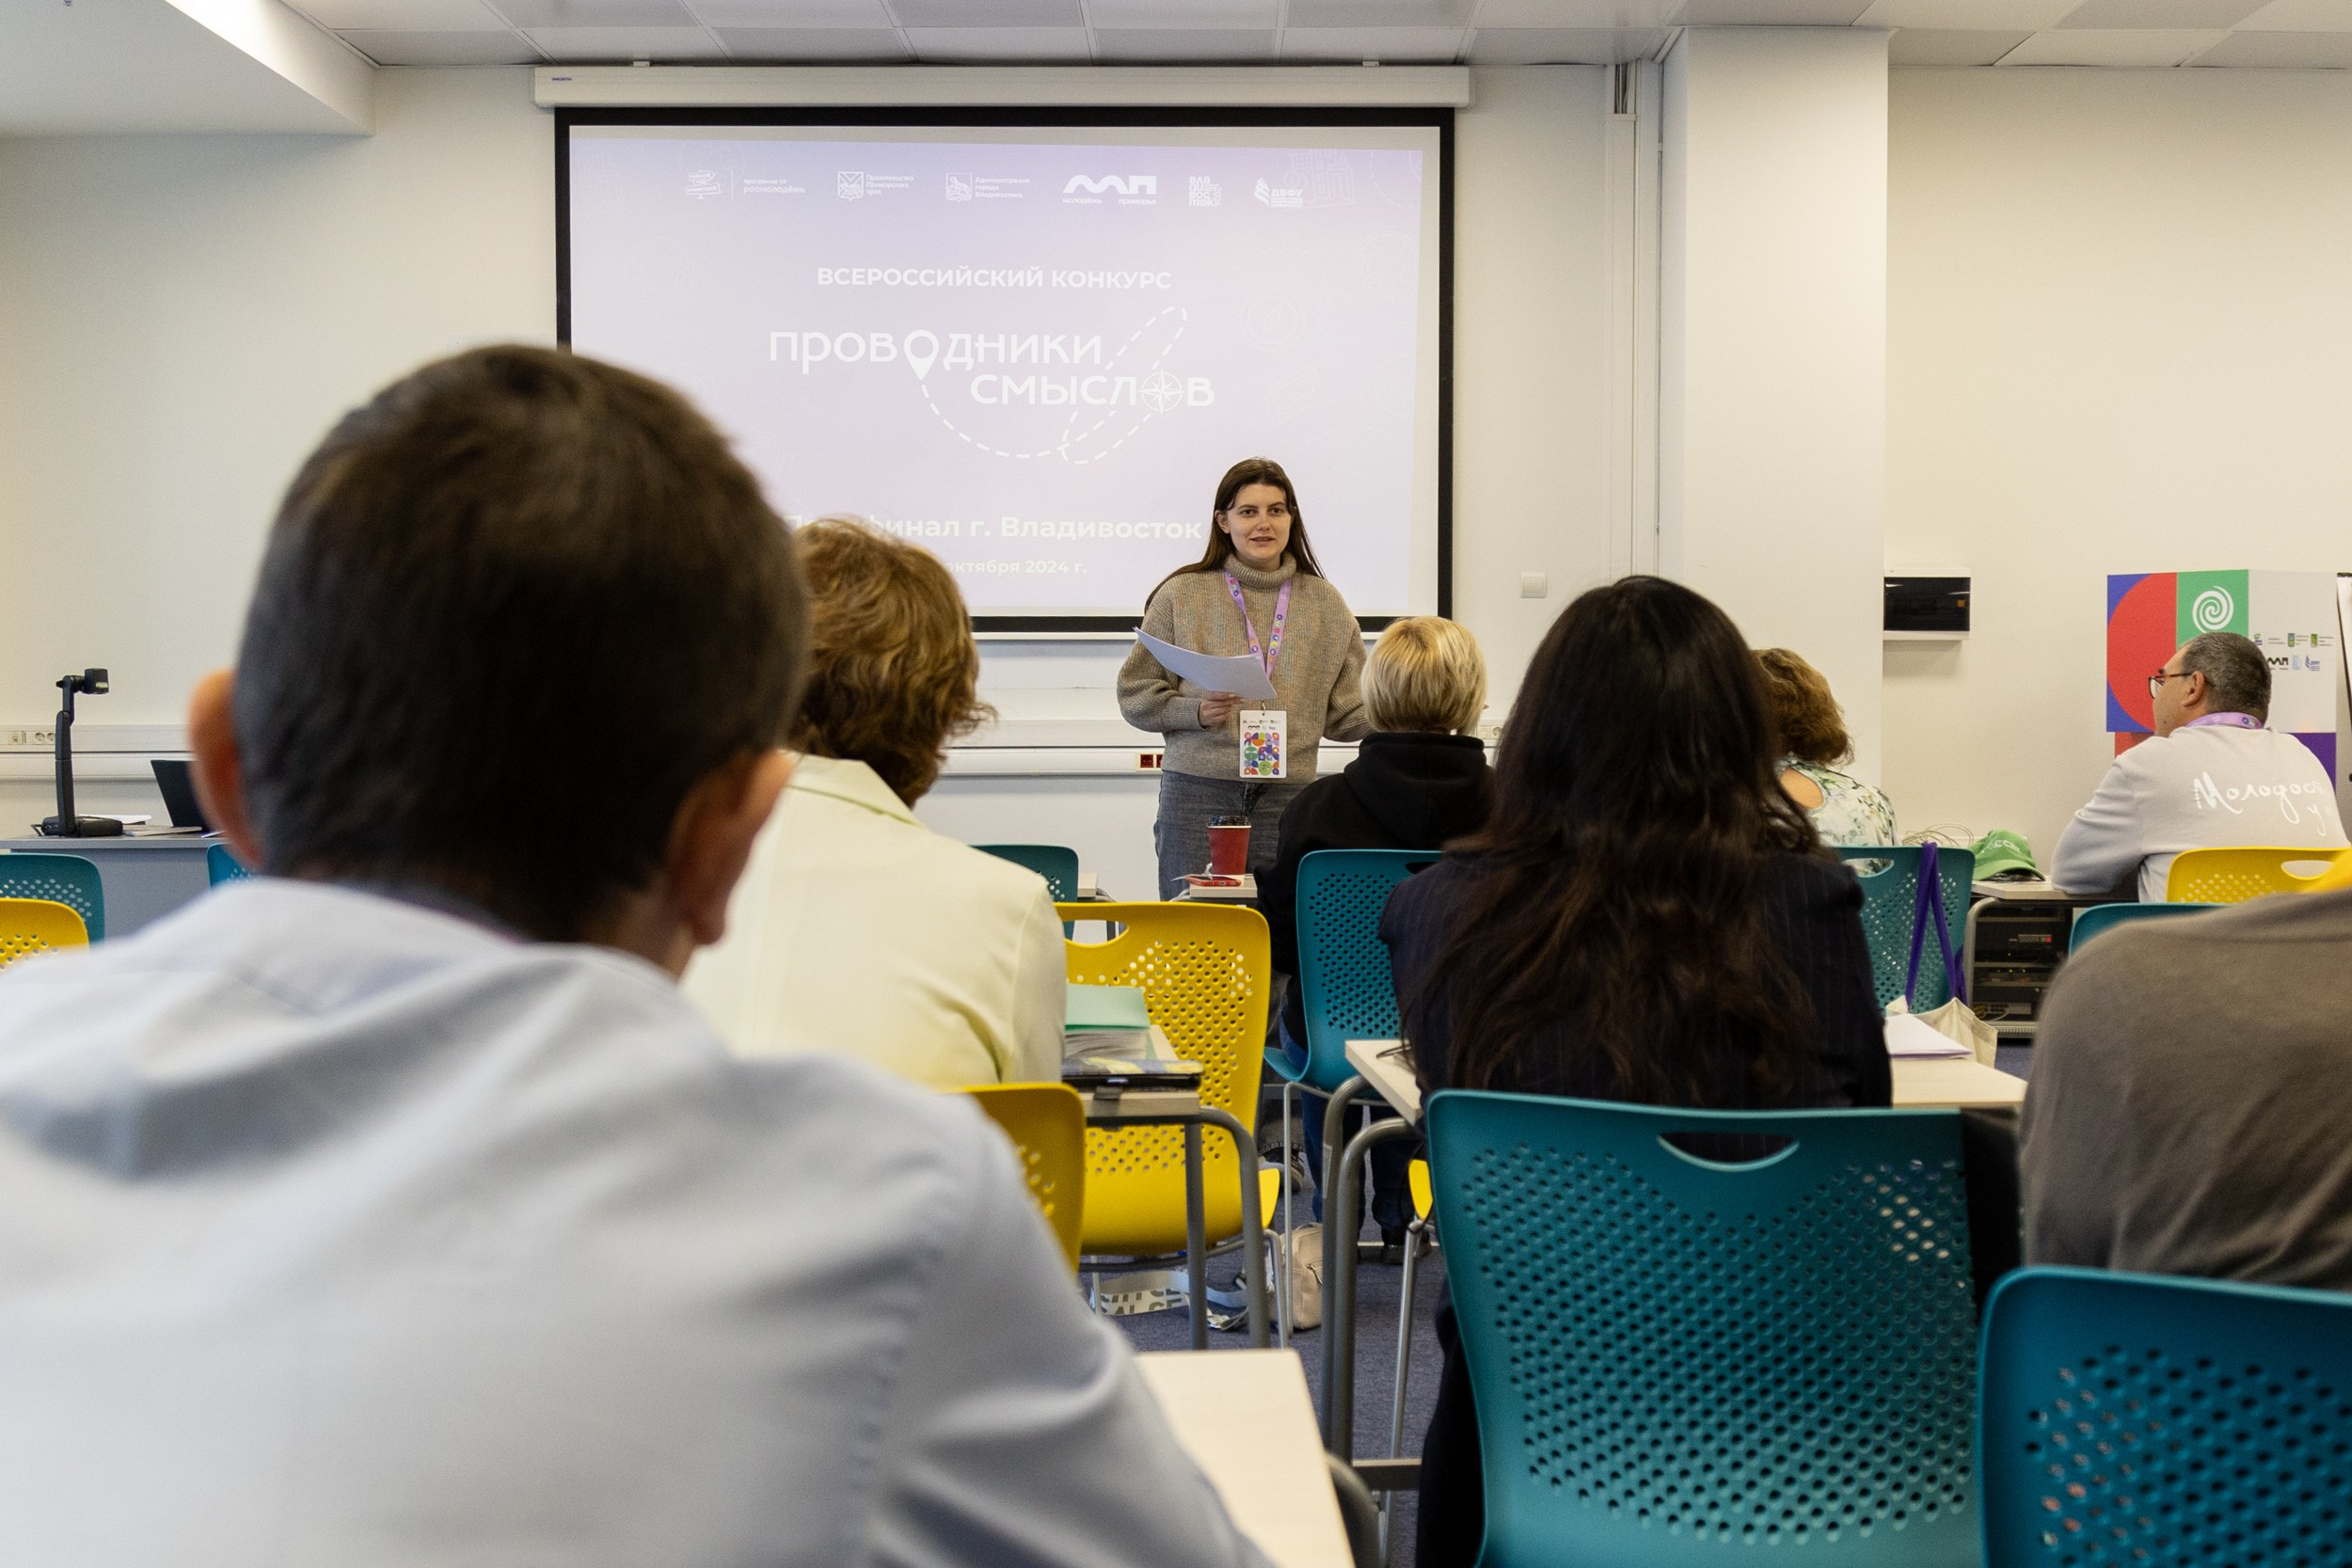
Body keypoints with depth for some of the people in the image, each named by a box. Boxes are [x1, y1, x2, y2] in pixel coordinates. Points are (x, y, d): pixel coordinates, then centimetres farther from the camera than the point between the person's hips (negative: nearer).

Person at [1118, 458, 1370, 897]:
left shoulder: (1325, 603, 13)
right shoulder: (1181, 595, 5)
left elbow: (1348, 714, 12)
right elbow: (1135, 695, 7)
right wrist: (1194, 711, -10)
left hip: (1289, 795, 2)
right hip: (1197, 794, -2)